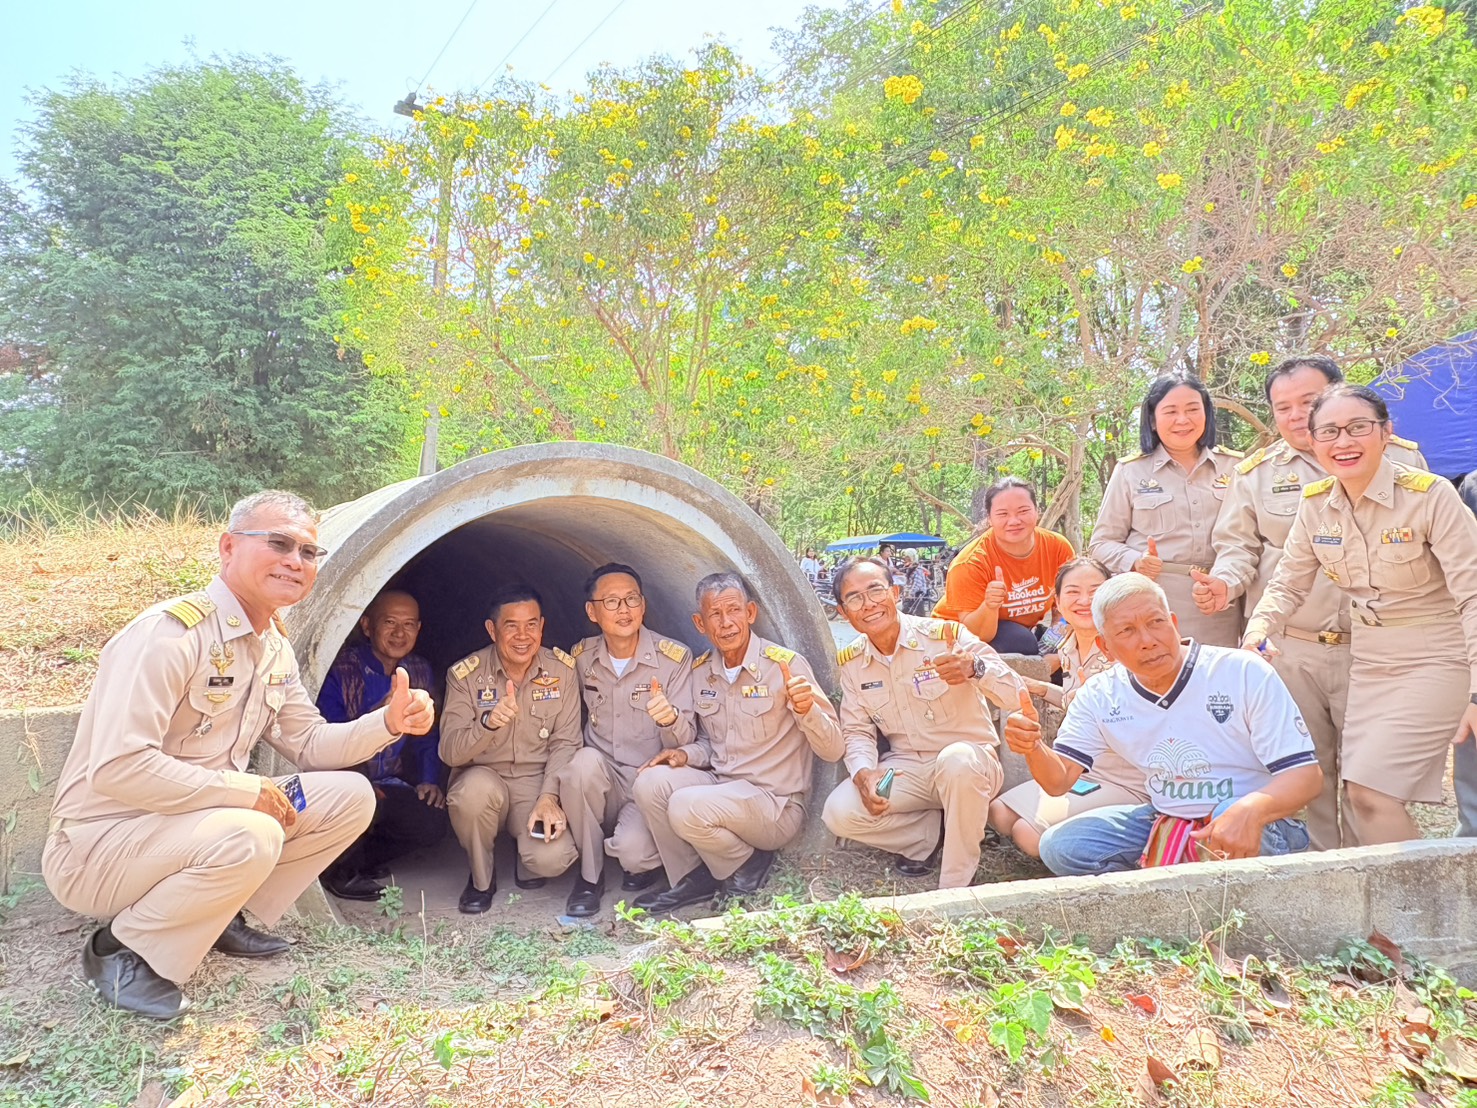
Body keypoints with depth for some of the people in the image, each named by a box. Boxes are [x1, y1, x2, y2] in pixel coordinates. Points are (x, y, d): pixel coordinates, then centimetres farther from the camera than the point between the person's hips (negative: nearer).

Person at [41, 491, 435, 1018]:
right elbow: (116, 768, -30)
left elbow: (310, 744, 12)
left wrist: (389, 722, -6)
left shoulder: (275, 648, 5)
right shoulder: (168, 633, -24)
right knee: (247, 838, -35)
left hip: (197, 822, 8)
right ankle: (118, 948, -8)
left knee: (349, 797, -4)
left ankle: (218, 918, 7)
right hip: (95, 845, -8)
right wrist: (243, 789, -24)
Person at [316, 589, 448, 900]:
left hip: (389, 784, 5)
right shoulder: (341, 669, -15)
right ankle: (337, 871, -4)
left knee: (432, 822, -18)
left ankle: (363, 859, 11)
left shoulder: (421, 672, 4)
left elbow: (427, 735, 12)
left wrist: (429, 780, -1)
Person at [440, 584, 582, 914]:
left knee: (553, 858, -26)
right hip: (483, 777, 0)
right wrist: (488, 723, -34)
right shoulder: (465, 674, -9)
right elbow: (449, 752, -14)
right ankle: (481, 879, -6)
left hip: (537, 782, 0)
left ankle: (527, 864, 16)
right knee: (475, 788, -37)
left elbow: (564, 742, -3)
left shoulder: (562, 670, -5)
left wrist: (549, 796, -18)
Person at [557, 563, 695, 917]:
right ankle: (590, 877, -11)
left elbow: (685, 739, -12)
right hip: (599, 784, 3)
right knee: (585, 761, -32)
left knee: (632, 849, -33)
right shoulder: (581, 657, 0)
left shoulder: (674, 658, -10)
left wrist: (671, 718, -36)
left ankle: (647, 862, 9)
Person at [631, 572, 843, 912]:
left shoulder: (786, 665, -13)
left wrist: (806, 709, -33)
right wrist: (686, 754, -4)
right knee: (651, 781, -20)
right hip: (718, 787, 6)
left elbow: (832, 750, -13)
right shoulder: (700, 671, 5)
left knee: (686, 807, -30)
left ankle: (747, 864, 1)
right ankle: (692, 879, 0)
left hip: (776, 803, -6)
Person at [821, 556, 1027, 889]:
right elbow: (857, 732, 4)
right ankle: (933, 830, 4)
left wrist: (975, 668, -42)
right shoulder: (851, 663, 0)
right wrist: (863, 774, -18)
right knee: (839, 812, -20)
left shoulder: (945, 635, -14)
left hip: (969, 759, -4)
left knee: (956, 760, -39)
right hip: (906, 769, 4)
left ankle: (956, 886, -18)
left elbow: (1014, 694, -20)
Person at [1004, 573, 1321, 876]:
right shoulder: (1100, 696, -4)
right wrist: (1033, 748, -29)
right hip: (1164, 820, 4)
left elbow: (1307, 774, -18)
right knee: (1059, 846, -14)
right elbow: (1059, 781, -4)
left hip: (1259, 823, -3)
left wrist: (1250, 810, -40)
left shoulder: (1245, 674, -17)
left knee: (1234, 814, -38)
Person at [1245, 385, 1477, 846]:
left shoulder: (1430, 495, -17)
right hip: (1368, 665, 5)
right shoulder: (1315, 505, -2)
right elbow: (1288, 584, 5)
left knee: (1369, 790, -13)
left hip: (1434, 664, -5)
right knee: (1357, 794, 6)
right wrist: (1258, 628, -16)